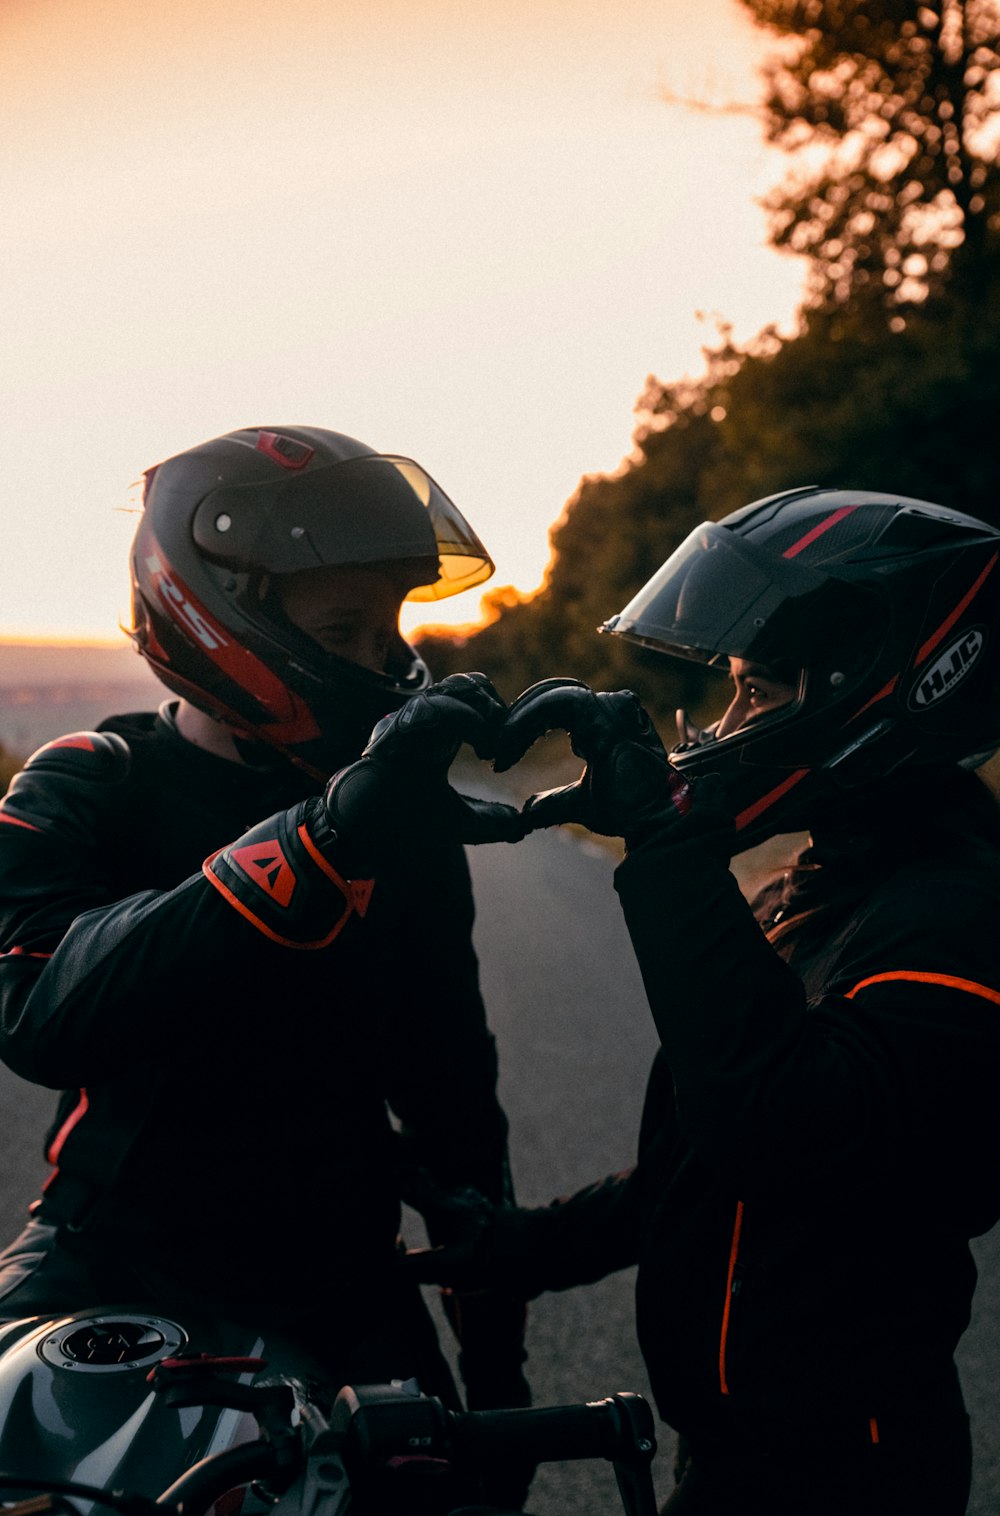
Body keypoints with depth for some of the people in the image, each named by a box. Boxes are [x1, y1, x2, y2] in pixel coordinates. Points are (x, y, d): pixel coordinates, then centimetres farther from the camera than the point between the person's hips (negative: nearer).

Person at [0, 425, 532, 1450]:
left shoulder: (403, 817, 5)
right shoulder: (84, 792, -9)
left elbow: (448, 1080, 12)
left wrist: (494, 1339, 12)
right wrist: (319, 840, -39)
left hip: (340, 1288, 3)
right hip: (116, 1280, -3)